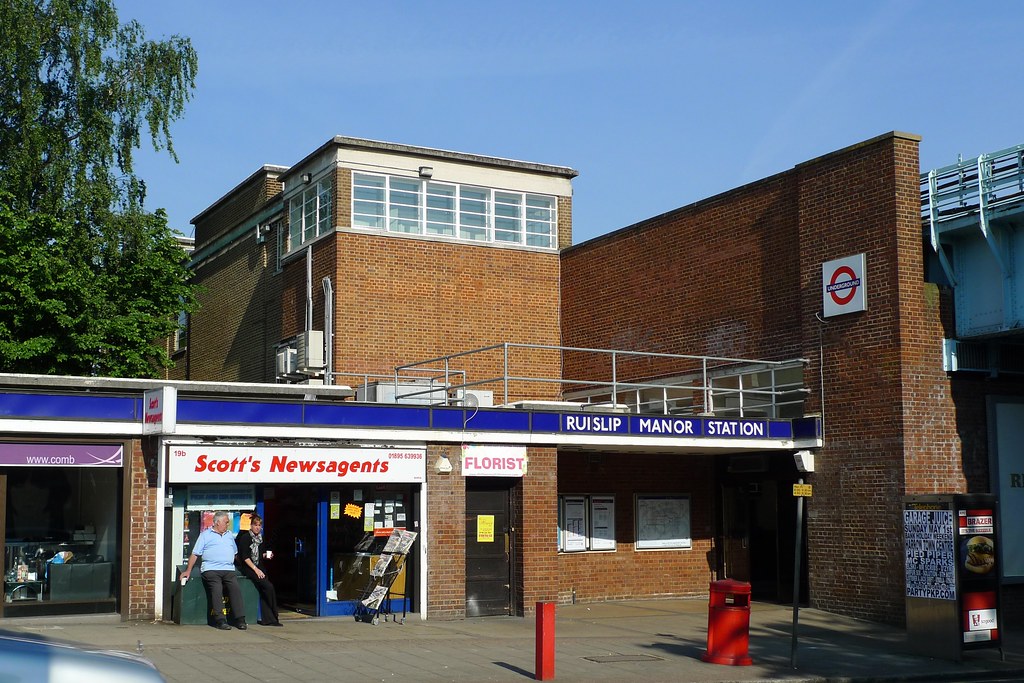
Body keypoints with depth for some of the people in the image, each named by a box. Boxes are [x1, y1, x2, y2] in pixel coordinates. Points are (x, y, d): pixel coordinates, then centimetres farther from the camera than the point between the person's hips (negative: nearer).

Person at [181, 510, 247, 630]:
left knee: (236, 588, -20)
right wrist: (188, 571, -2)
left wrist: (232, 562, 17)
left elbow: (235, 552, 33)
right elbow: (195, 554, 6)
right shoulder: (205, 535, 11)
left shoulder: (229, 535, 26)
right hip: (211, 569, -3)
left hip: (228, 569, 4)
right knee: (217, 589, -26)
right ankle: (220, 620, -27)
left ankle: (240, 619, -22)